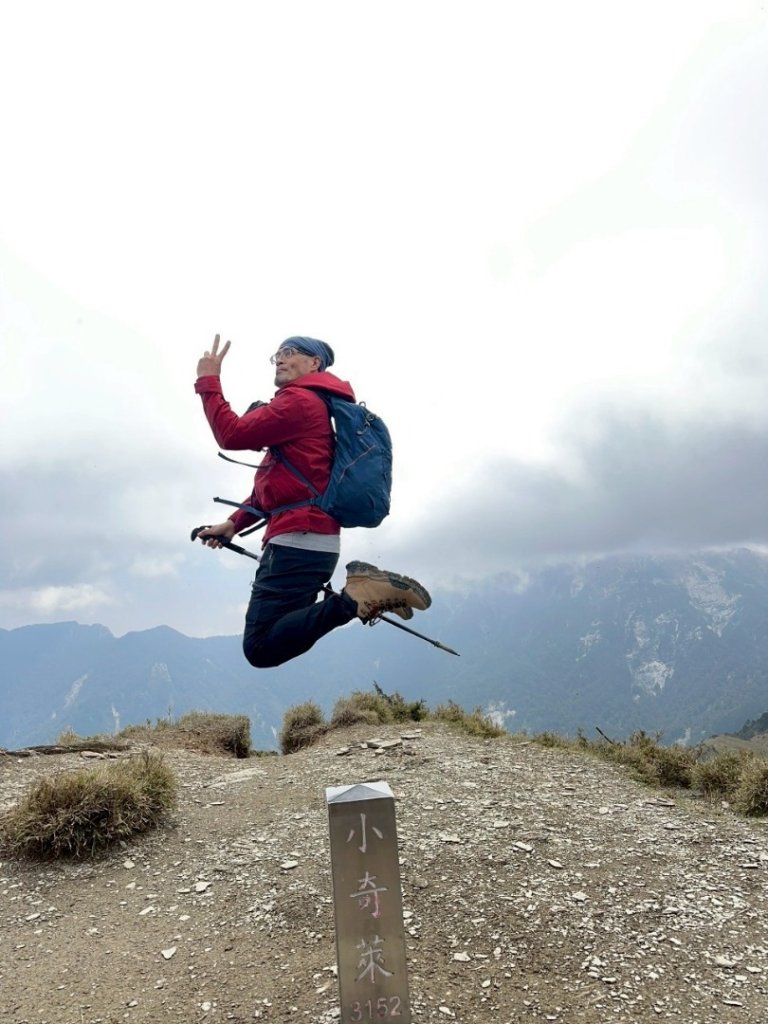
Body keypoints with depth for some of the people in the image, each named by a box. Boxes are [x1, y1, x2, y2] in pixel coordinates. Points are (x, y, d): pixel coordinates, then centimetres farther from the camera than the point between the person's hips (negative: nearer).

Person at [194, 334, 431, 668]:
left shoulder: (301, 400, -6)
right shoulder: (311, 404, 25)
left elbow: (233, 434, -12)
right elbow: (277, 483, 24)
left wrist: (208, 381, 0)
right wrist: (234, 524, 16)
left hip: (298, 539, -10)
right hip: (311, 540, 10)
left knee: (261, 648, -12)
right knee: (276, 636, 15)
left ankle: (355, 599, -19)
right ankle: (364, 590, 5)